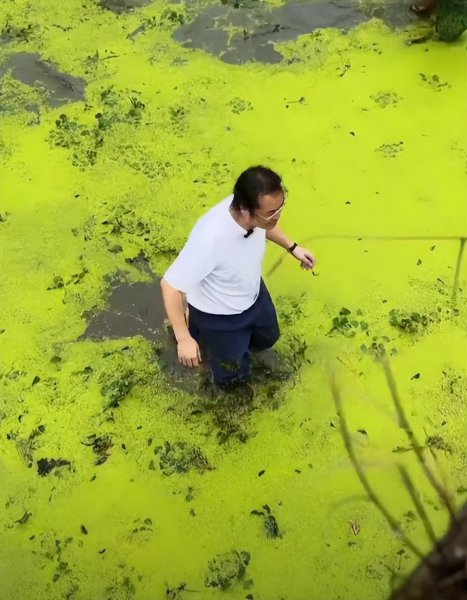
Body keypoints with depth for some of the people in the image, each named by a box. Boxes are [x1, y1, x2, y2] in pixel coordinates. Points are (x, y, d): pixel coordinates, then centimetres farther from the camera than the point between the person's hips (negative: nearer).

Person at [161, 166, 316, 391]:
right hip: (219, 315, -6)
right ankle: (196, 327, 38)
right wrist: (183, 338, -34)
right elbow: (170, 284, -35)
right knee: (232, 379, 17)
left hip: (253, 294, 6)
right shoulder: (211, 239, -46)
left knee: (268, 339, 31)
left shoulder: (257, 211, -25)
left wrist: (292, 247, 3)